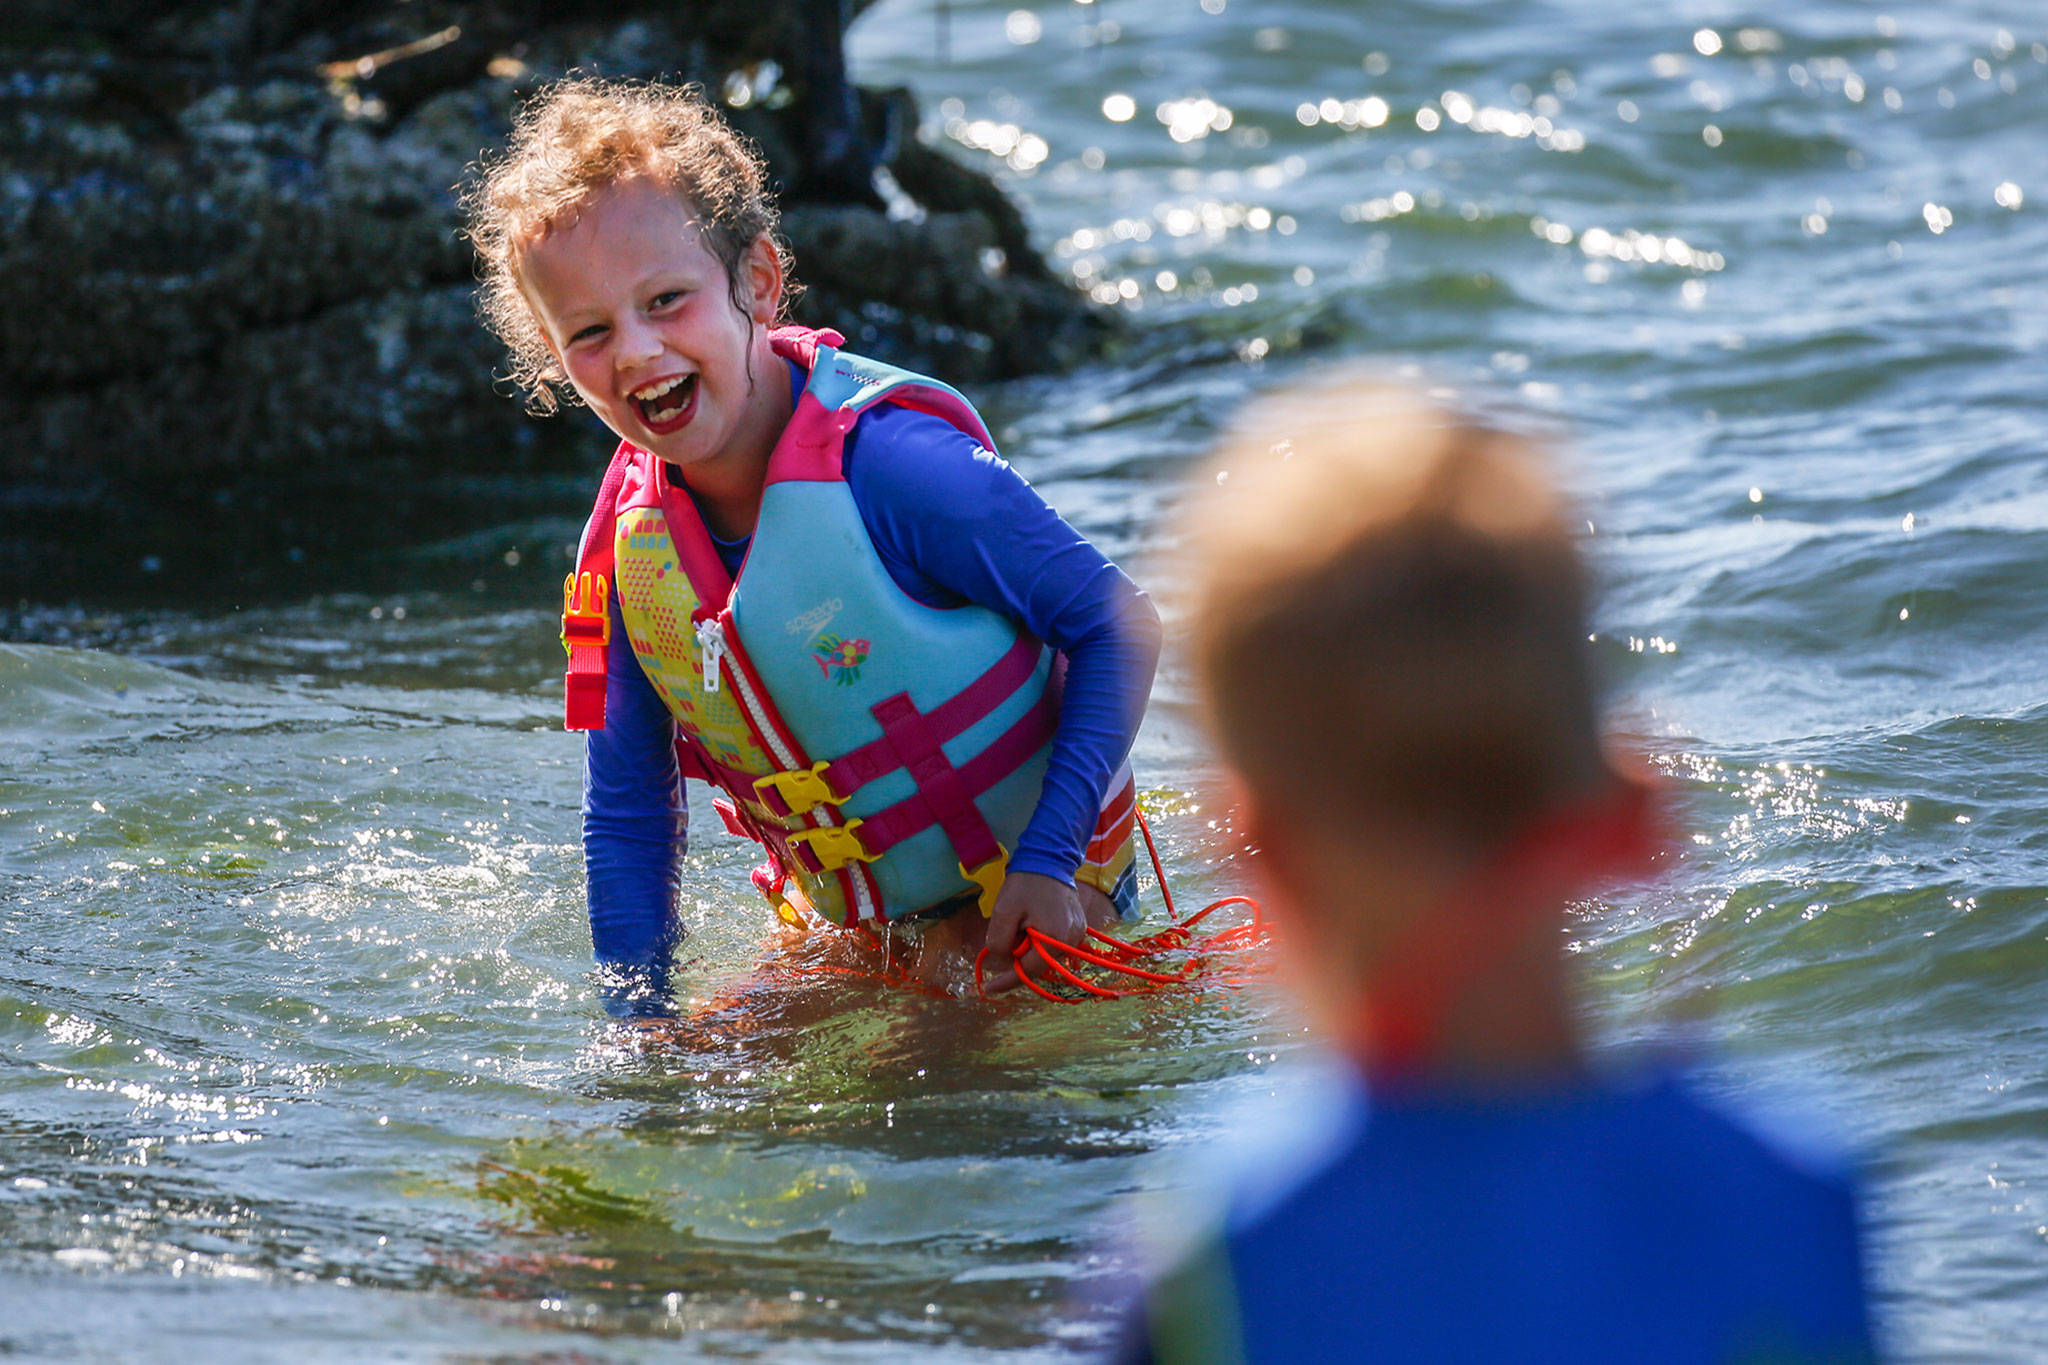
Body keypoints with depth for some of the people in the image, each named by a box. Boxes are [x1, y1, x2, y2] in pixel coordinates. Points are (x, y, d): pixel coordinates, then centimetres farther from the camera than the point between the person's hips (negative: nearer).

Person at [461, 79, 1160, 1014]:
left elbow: (1121, 627, -22)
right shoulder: (629, 547, -9)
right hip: (843, 919, 5)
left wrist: (1050, 856, -28)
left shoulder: (887, 463, -28)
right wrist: (639, 1023, -7)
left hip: (1030, 899, -5)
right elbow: (626, 818, 1)